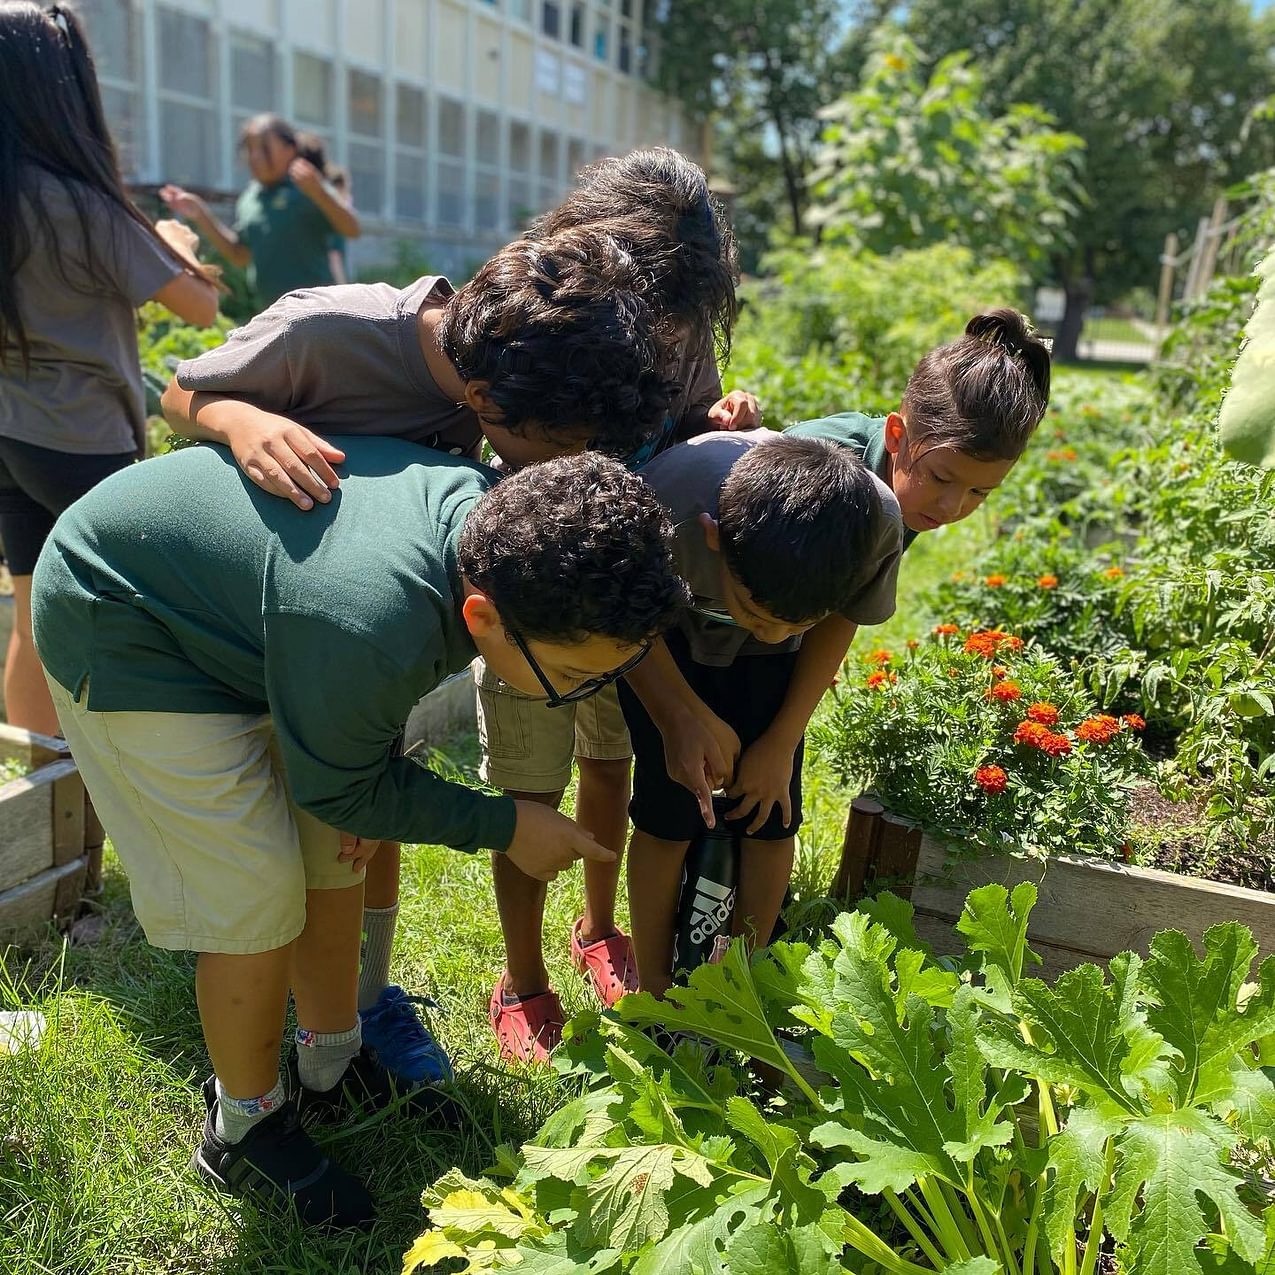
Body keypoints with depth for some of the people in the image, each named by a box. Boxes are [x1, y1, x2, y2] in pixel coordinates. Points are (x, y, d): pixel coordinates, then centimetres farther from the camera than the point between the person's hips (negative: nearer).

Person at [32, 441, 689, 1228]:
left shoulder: (499, 514, -19)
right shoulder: (369, 627, -43)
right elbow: (339, 788, -20)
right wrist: (508, 826, -15)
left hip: (227, 599, 8)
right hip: (121, 630, -7)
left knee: (335, 861, 10)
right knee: (258, 902, -7)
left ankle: (332, 1072, 31)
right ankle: (244, 1132, 18)